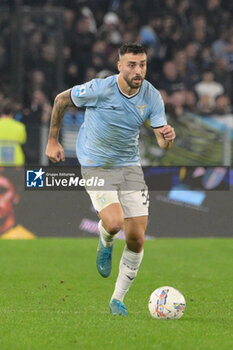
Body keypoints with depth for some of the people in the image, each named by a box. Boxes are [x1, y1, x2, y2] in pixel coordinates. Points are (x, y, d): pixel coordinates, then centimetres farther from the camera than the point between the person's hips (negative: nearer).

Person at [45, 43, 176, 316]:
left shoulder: (152, 96, -8)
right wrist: (52, 141, 3)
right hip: (96, 167, -4)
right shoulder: (99, 89, -18)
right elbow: (61, 100, -2)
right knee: (114, 223, -27)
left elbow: (163, 144, -6)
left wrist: (168, 137, -31)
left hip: (130, 166, 4)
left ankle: (118, 300, 17)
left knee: (136, 240, -2)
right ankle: (105, 244, 13)